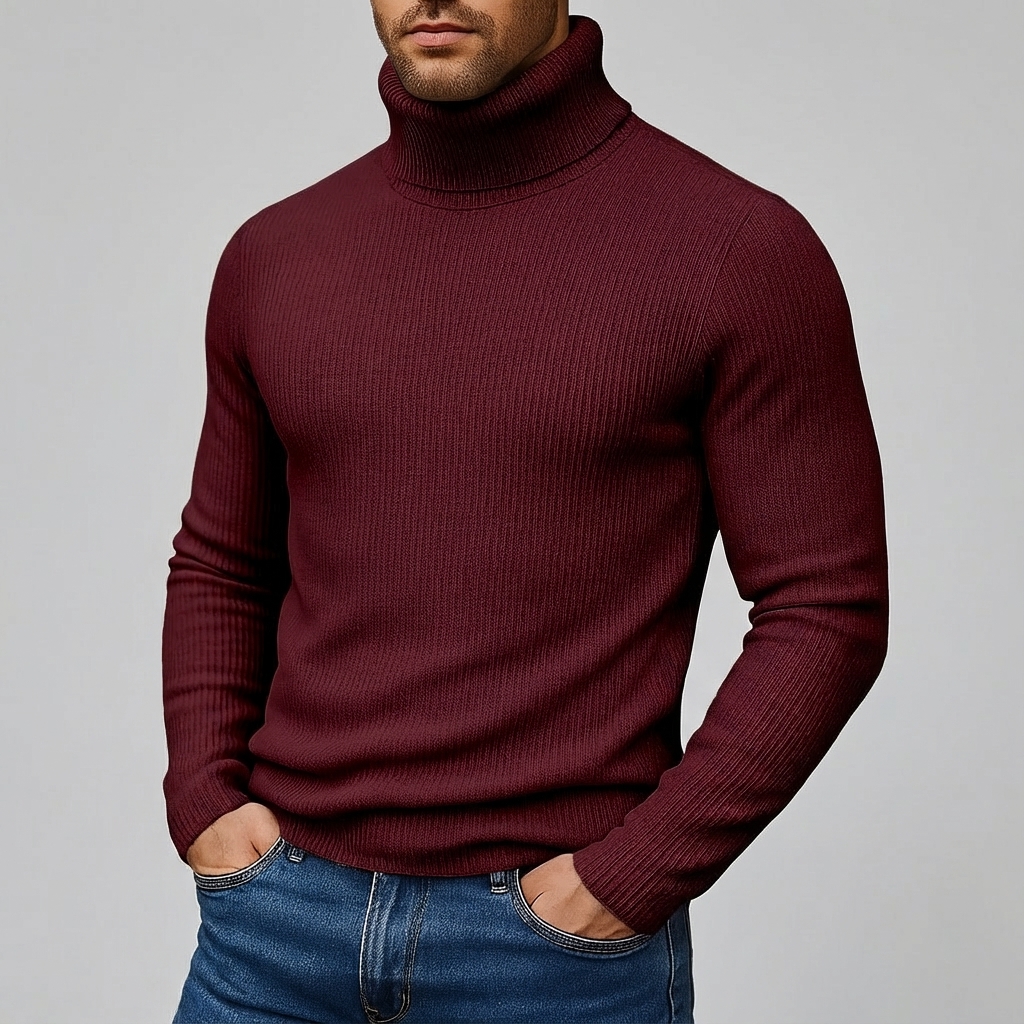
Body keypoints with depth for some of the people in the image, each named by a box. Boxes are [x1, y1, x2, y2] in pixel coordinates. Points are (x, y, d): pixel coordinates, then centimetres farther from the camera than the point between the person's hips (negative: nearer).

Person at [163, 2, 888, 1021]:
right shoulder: (273, 256, 5)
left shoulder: (740, 248, -8)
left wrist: (633, 878, -13)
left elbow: (826, 612, -8)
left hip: (561, 937, -3)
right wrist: (204, 800, 1)